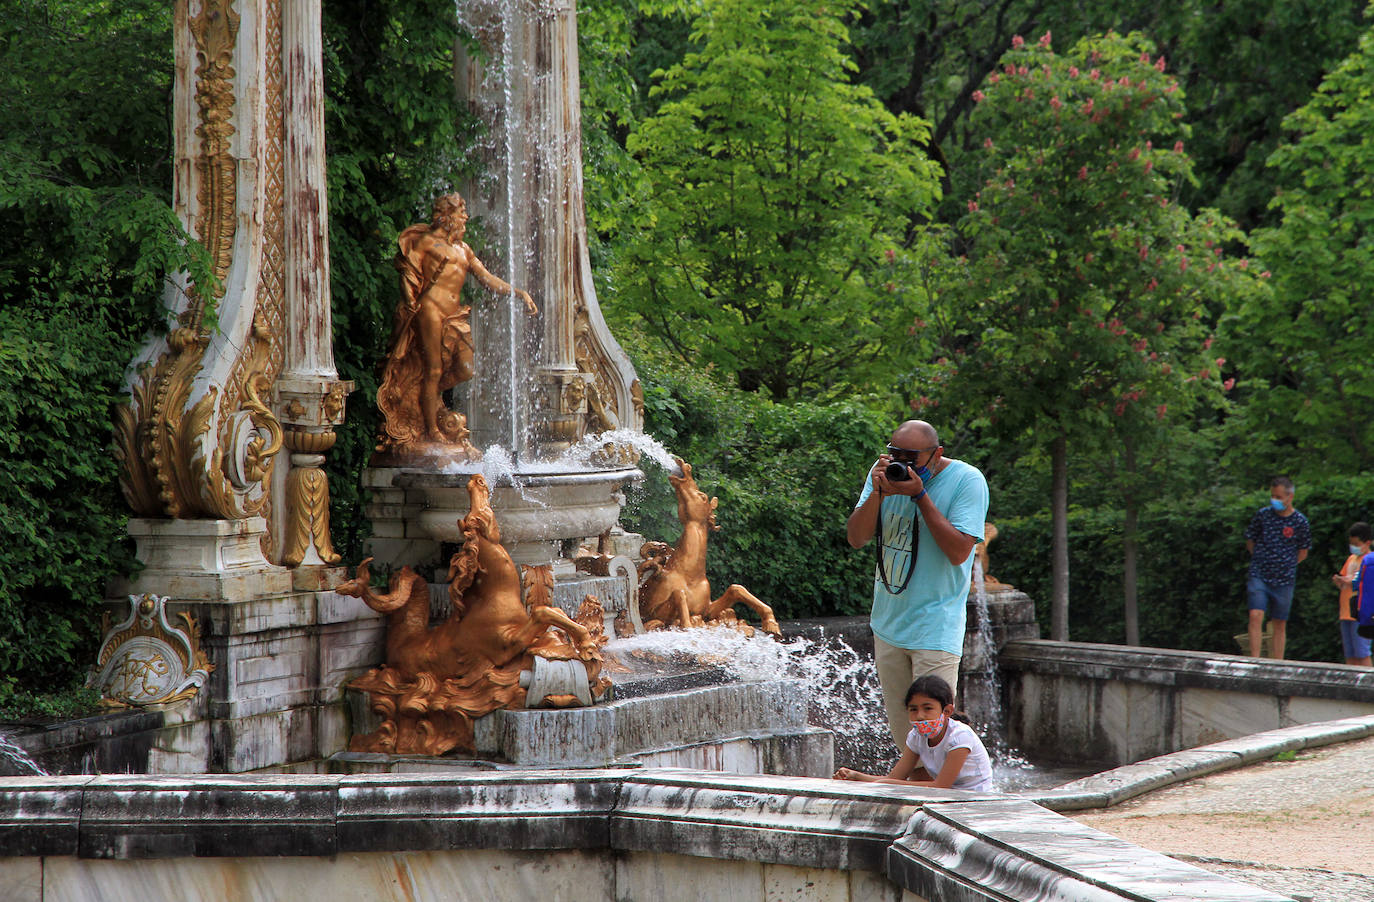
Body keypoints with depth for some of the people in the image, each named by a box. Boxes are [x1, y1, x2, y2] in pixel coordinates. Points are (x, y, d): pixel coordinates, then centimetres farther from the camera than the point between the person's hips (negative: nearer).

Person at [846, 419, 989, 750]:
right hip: (889, 623, 5)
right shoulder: (886, 472, 3)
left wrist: (919, 495, -22)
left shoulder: (967, 481, -11)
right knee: (901, 732, 11)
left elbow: (958, 552, -19)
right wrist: (878, 492, -16)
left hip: (935, 631, -5)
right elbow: (856, 538, 0)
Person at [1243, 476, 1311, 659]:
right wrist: (1263, 560, 8)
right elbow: (1250, 543, 12)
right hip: (1259, 576, 0)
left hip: (1284, 580, 0)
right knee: (1256, 616, -15)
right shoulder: (1262, 515, -1)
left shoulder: (1300, 522, -2)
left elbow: (1302, 553, 8)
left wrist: (1285, 565, 5)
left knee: (1280, 625, 6)